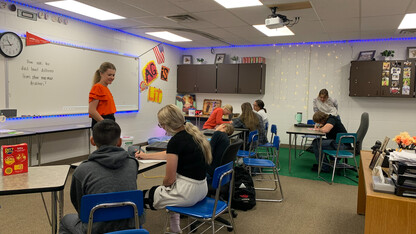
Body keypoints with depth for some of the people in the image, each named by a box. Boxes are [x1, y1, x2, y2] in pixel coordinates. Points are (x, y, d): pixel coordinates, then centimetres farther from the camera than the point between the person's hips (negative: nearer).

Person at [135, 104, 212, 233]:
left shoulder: (176, 140, -19)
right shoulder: (192, 133, 7)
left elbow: (169, 179, -15)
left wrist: (164, 184, 8)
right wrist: (145, 156, 33)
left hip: (187, 192, -9)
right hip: (202, 188, 9)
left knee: (142, 197, 7)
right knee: (170, 191, 37)